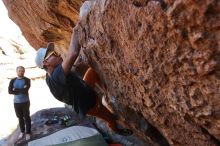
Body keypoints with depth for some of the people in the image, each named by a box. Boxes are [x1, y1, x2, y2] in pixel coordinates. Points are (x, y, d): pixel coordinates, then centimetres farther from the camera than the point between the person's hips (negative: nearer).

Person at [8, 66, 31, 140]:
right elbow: (10, 91, -9)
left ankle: (28, 132, 16)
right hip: (16, 102, 3)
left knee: (26, 117, 6)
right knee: (20, 117, 12)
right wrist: (21, 91, -15)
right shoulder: (13, 80, 3)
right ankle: (22, 131, 28)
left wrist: (16, 90, -10)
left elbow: (25, 90, -19)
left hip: (25, 102, -3)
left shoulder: (27, 80, -5)